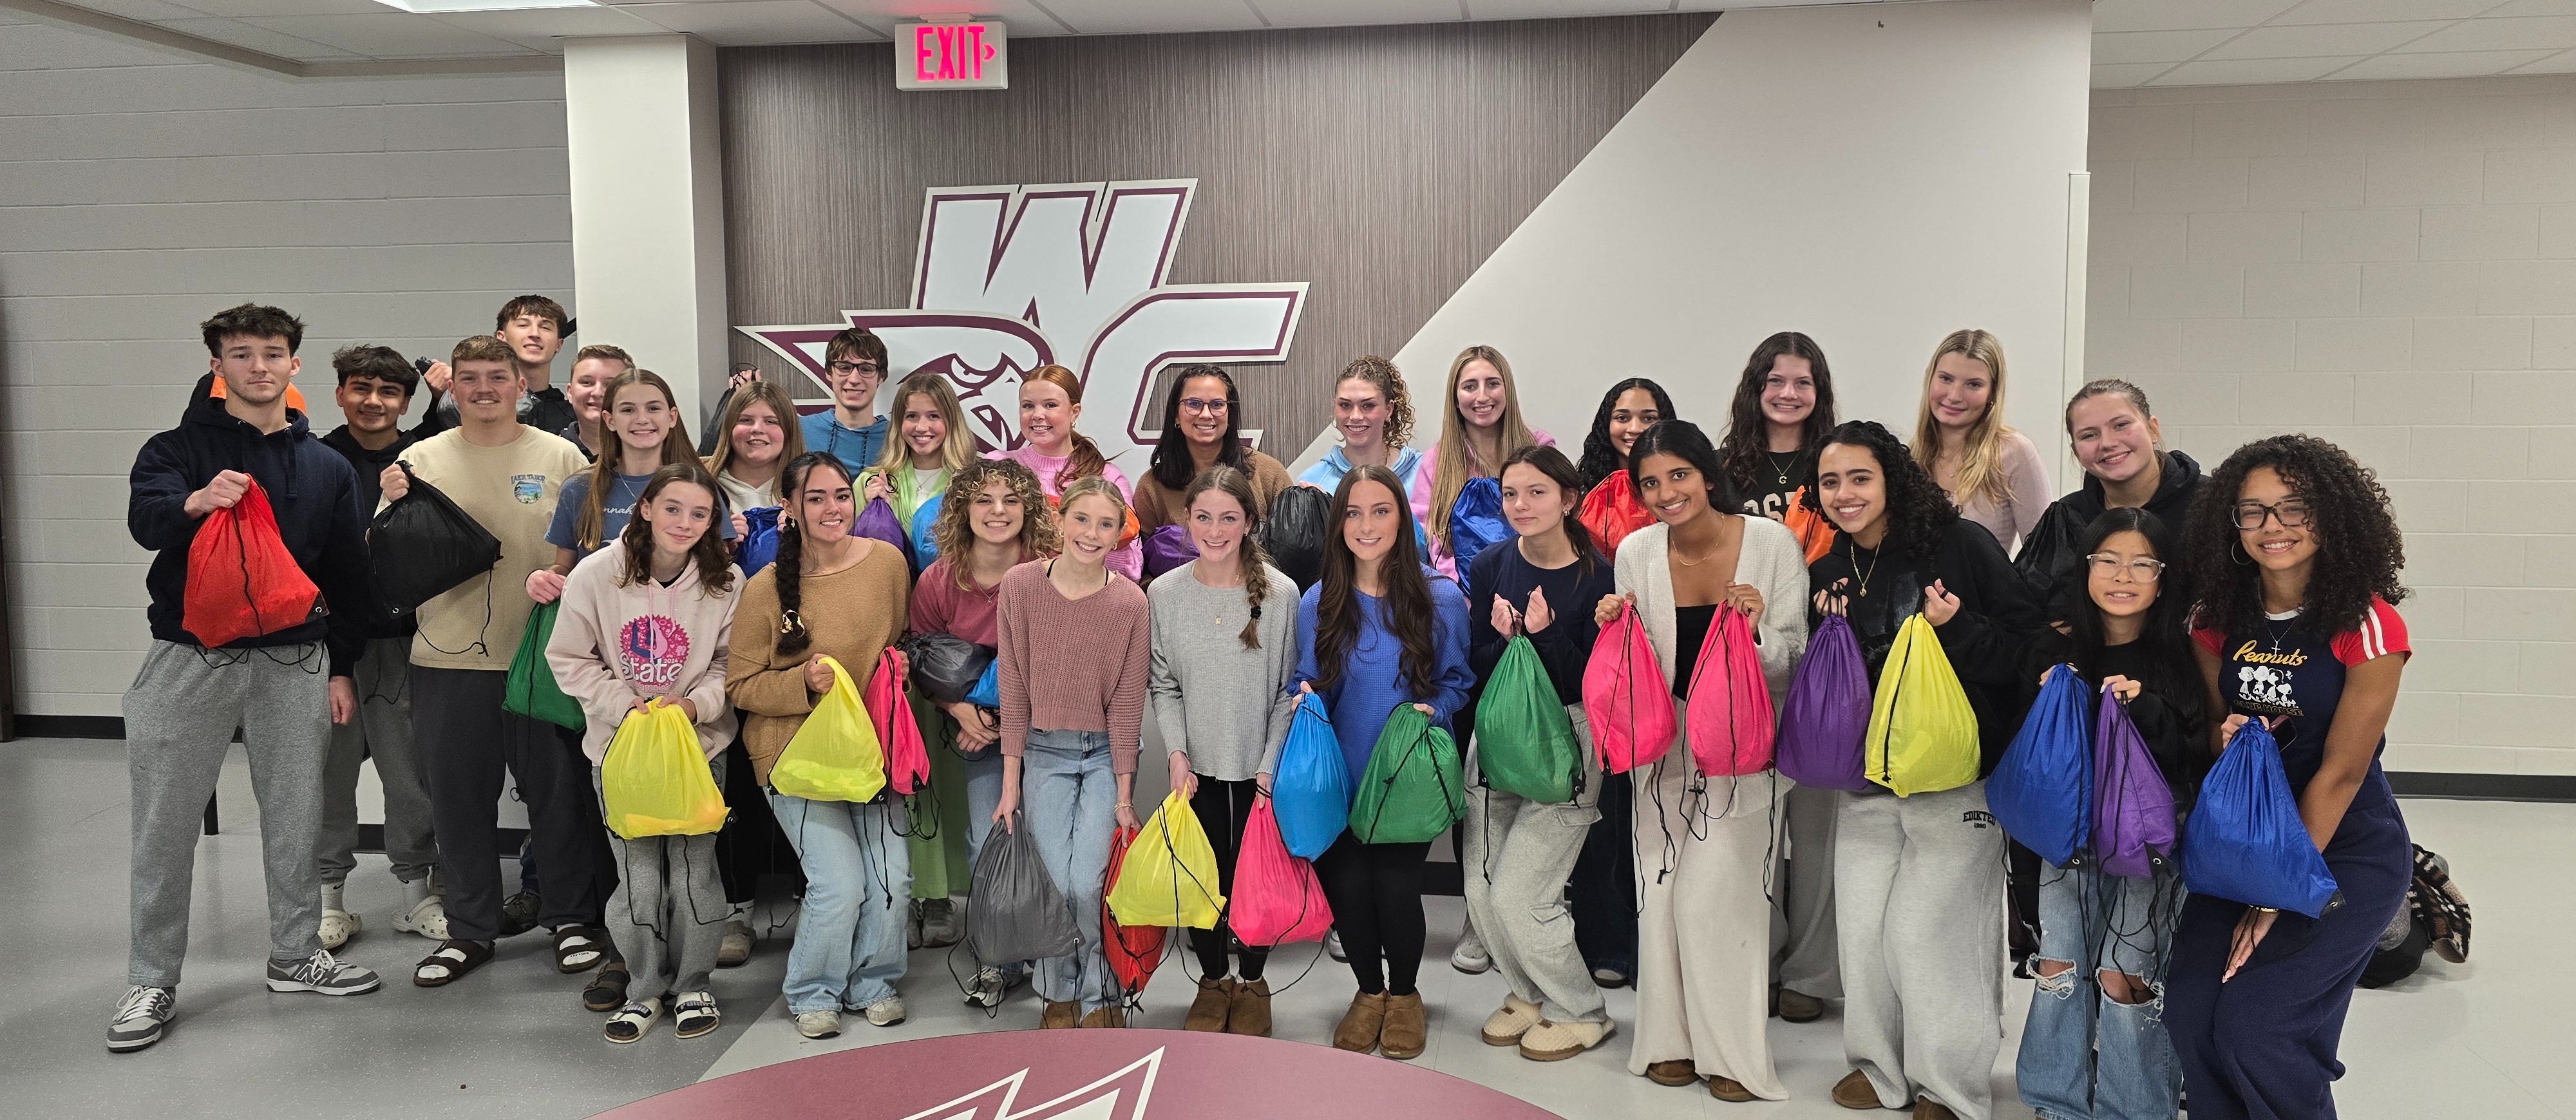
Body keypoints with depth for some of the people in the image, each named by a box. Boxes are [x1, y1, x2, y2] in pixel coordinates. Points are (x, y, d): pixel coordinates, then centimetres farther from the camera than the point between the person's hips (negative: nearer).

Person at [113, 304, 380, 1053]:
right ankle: (152, 982, 14)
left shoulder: (327, 466, 10)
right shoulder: (179, 449, 2)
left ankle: (296, 955, 23)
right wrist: (195, 502, -41)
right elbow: (145, 520, -18)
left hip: (294, 663, 2)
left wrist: (341, 667, 10)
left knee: (294, 816, 9)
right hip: (191, 659, -2)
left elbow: (349, 574, 13)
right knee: (166, 822, 2)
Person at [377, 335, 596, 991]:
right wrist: (394, 508, -10)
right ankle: (470, 931, 24)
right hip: (447, 658, 2)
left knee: (558, 791, 6)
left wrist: (554, 577, -17)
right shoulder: (422, 460, 7)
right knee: (458, 799, 9)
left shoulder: (559, 457, 2)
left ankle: (571, 918, 22)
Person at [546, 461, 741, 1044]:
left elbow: (731, 662, 1)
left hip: (699, 748, 0)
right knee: (639, 876, 3)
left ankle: (692, 985, 23)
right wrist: (624, 705, -14)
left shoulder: (726, 582, -10)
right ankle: (647, 986, 24)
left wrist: (697, 703, -16)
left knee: (693, 871, 2)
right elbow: (569, 659, -3)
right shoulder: (596, 574, -11)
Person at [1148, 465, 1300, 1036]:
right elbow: (1163, 683, 3)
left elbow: (1290, 688, -6)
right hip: (1197, 770, 2)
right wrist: (1177, 753, -9)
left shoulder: (1279, 592, -11)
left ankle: (1253, 983, 34)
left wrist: (1271, 766, -11)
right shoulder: (1164, 592, -5)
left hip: (1260, 769, -1)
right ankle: (1213, 981, 34)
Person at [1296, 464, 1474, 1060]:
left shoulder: (1441, 598, -5)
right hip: (1342, 772, 2)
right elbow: (1308, 687, 9)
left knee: (1394, 885, -10)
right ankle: (1369, 991, 25)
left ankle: (1404, 994, 21)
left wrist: (1434, 710, -15)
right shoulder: (1317, 603, 0)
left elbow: (1457, 680, 4)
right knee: (1346, 883, -6)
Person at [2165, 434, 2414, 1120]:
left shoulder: (2368, 625, -15)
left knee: (2257, 1025, -13)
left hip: (2347, 854, -5)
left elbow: (2341, 771, -15)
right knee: (2190, 1016, -5)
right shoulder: (2219, 620, 0)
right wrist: (2225, 741, -16)